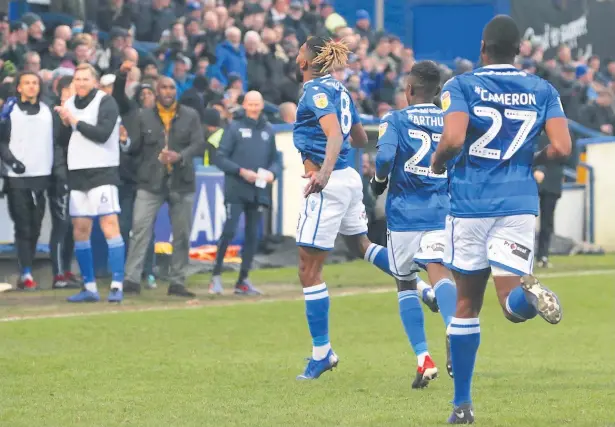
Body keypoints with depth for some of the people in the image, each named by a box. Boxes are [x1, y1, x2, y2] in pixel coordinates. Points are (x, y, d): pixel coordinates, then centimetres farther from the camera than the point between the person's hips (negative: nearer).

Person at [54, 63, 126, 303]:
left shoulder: (105, 102, -5)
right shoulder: (69, 104, 14)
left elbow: (102, 133, -18)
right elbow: (64, 139, 17)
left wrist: (74, 121, -13)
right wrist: (64, 123, 0)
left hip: (102, 173, -7)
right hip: (77, 174, 7)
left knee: (109, 227, -12)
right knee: (80, 231, 7)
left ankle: (117, 286, -14)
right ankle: (89, 288, 14)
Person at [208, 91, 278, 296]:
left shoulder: (268, 130, 13)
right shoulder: (234, 127, 1)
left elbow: (274, 160, 17)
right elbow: (221, 158, -4)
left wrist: (271, 173, -4)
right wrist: (241, 171, -15)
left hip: (259, 192, 4)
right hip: (236, 189, -4)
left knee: (253, 235, 5)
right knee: (229, 231, -12)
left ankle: (243, 280, 12)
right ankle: (216, 275, -3)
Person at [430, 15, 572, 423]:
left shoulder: (461, 86, -3)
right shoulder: (543, 90, 6)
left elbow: (453, 138, -19)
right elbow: (562, 148, -3)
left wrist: (438, 161, 3)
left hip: (470, 204, -1)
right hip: (519, 204, 1)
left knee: (467, 306, 12)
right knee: (513, 305, -2)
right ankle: (529, 292, -39)